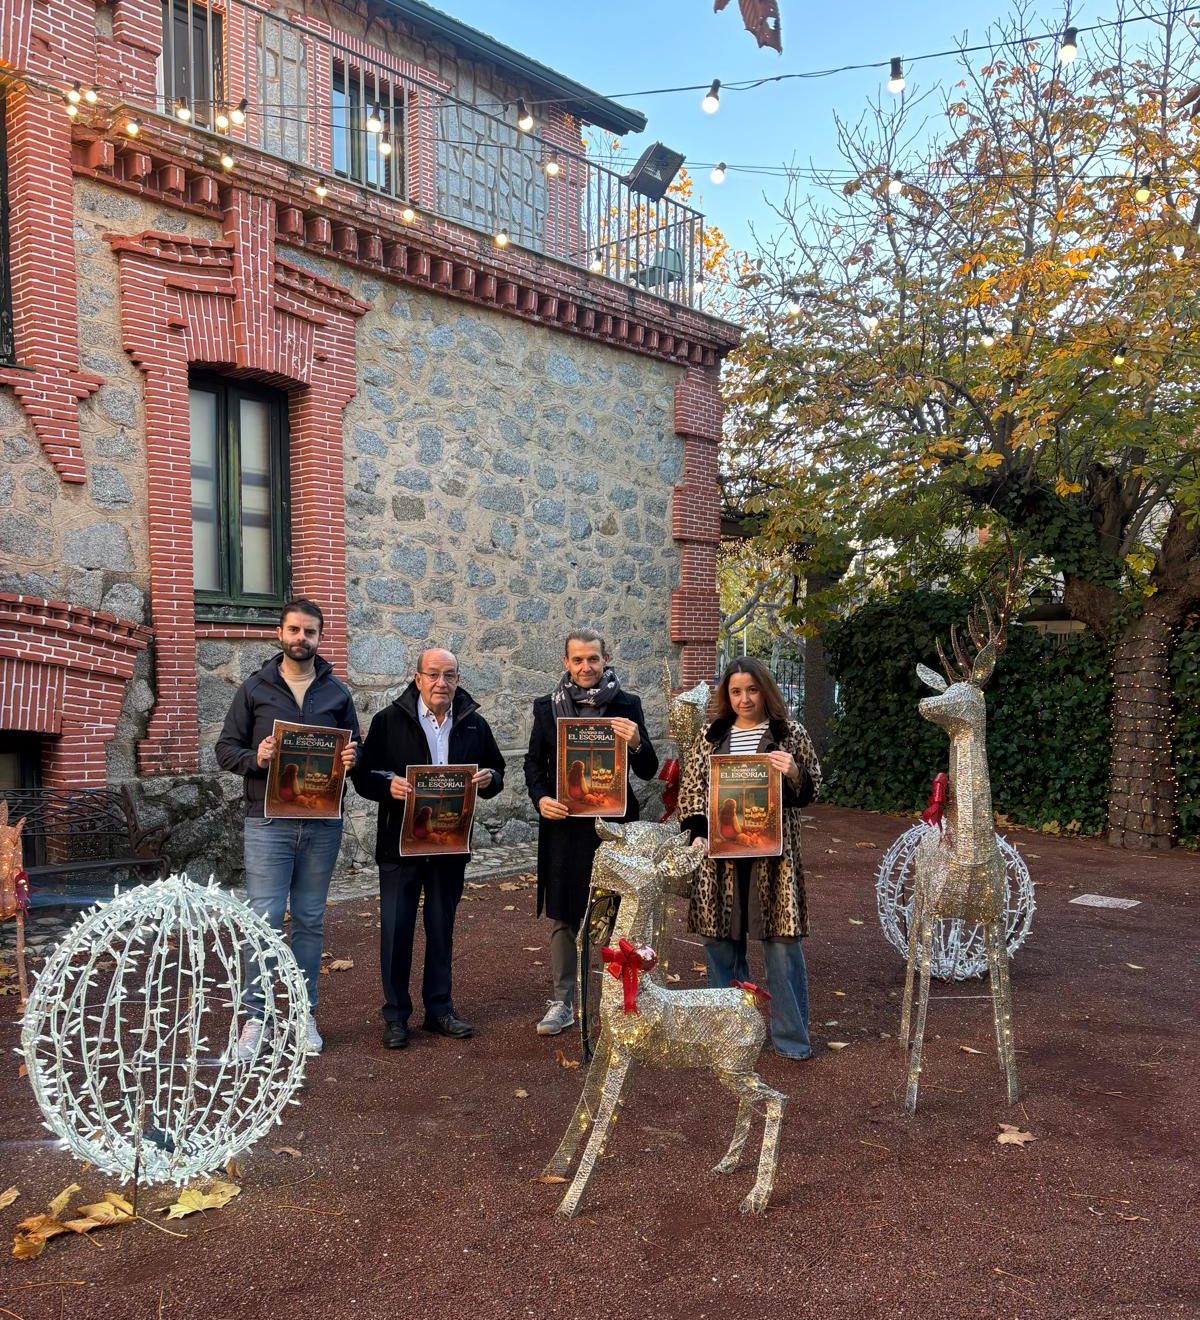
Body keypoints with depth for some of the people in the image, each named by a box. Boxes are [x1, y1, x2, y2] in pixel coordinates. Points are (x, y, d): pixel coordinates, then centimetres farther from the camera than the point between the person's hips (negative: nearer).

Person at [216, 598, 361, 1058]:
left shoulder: (337, 692, 8)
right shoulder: (255, 688, 3)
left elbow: (356, 746, 13)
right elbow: (226, 748, 4)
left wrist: (352, 758, -11)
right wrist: (254, 758, -17)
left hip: (322, 825, 2)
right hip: (268, 824, -2)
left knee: (310, 922, 11)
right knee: (263, 921, -2)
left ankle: (305, 1014, 22)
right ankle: (255, 1017, 12)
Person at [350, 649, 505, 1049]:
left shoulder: (474, 724, 4)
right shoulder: (389, 720, -5)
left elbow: (497, 772, 12)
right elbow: (363, 775, -4)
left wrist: (489, 779, -12)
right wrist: (388, 786, -25)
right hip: (400, 841, -3)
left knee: (442, 927, 12)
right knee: (396, 928, 2)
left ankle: (439, 1009, 26)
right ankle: (395, 1015, 17)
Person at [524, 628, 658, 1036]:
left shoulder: (626, 705, -2)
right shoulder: (547, 706, 3)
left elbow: (648, 772, -3)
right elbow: (534, 761, 10)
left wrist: (637, 744, -23)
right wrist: (540, 798, -8)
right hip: (563, 826, 2)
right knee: (562, 916, 10)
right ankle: (563, 1002, 24)